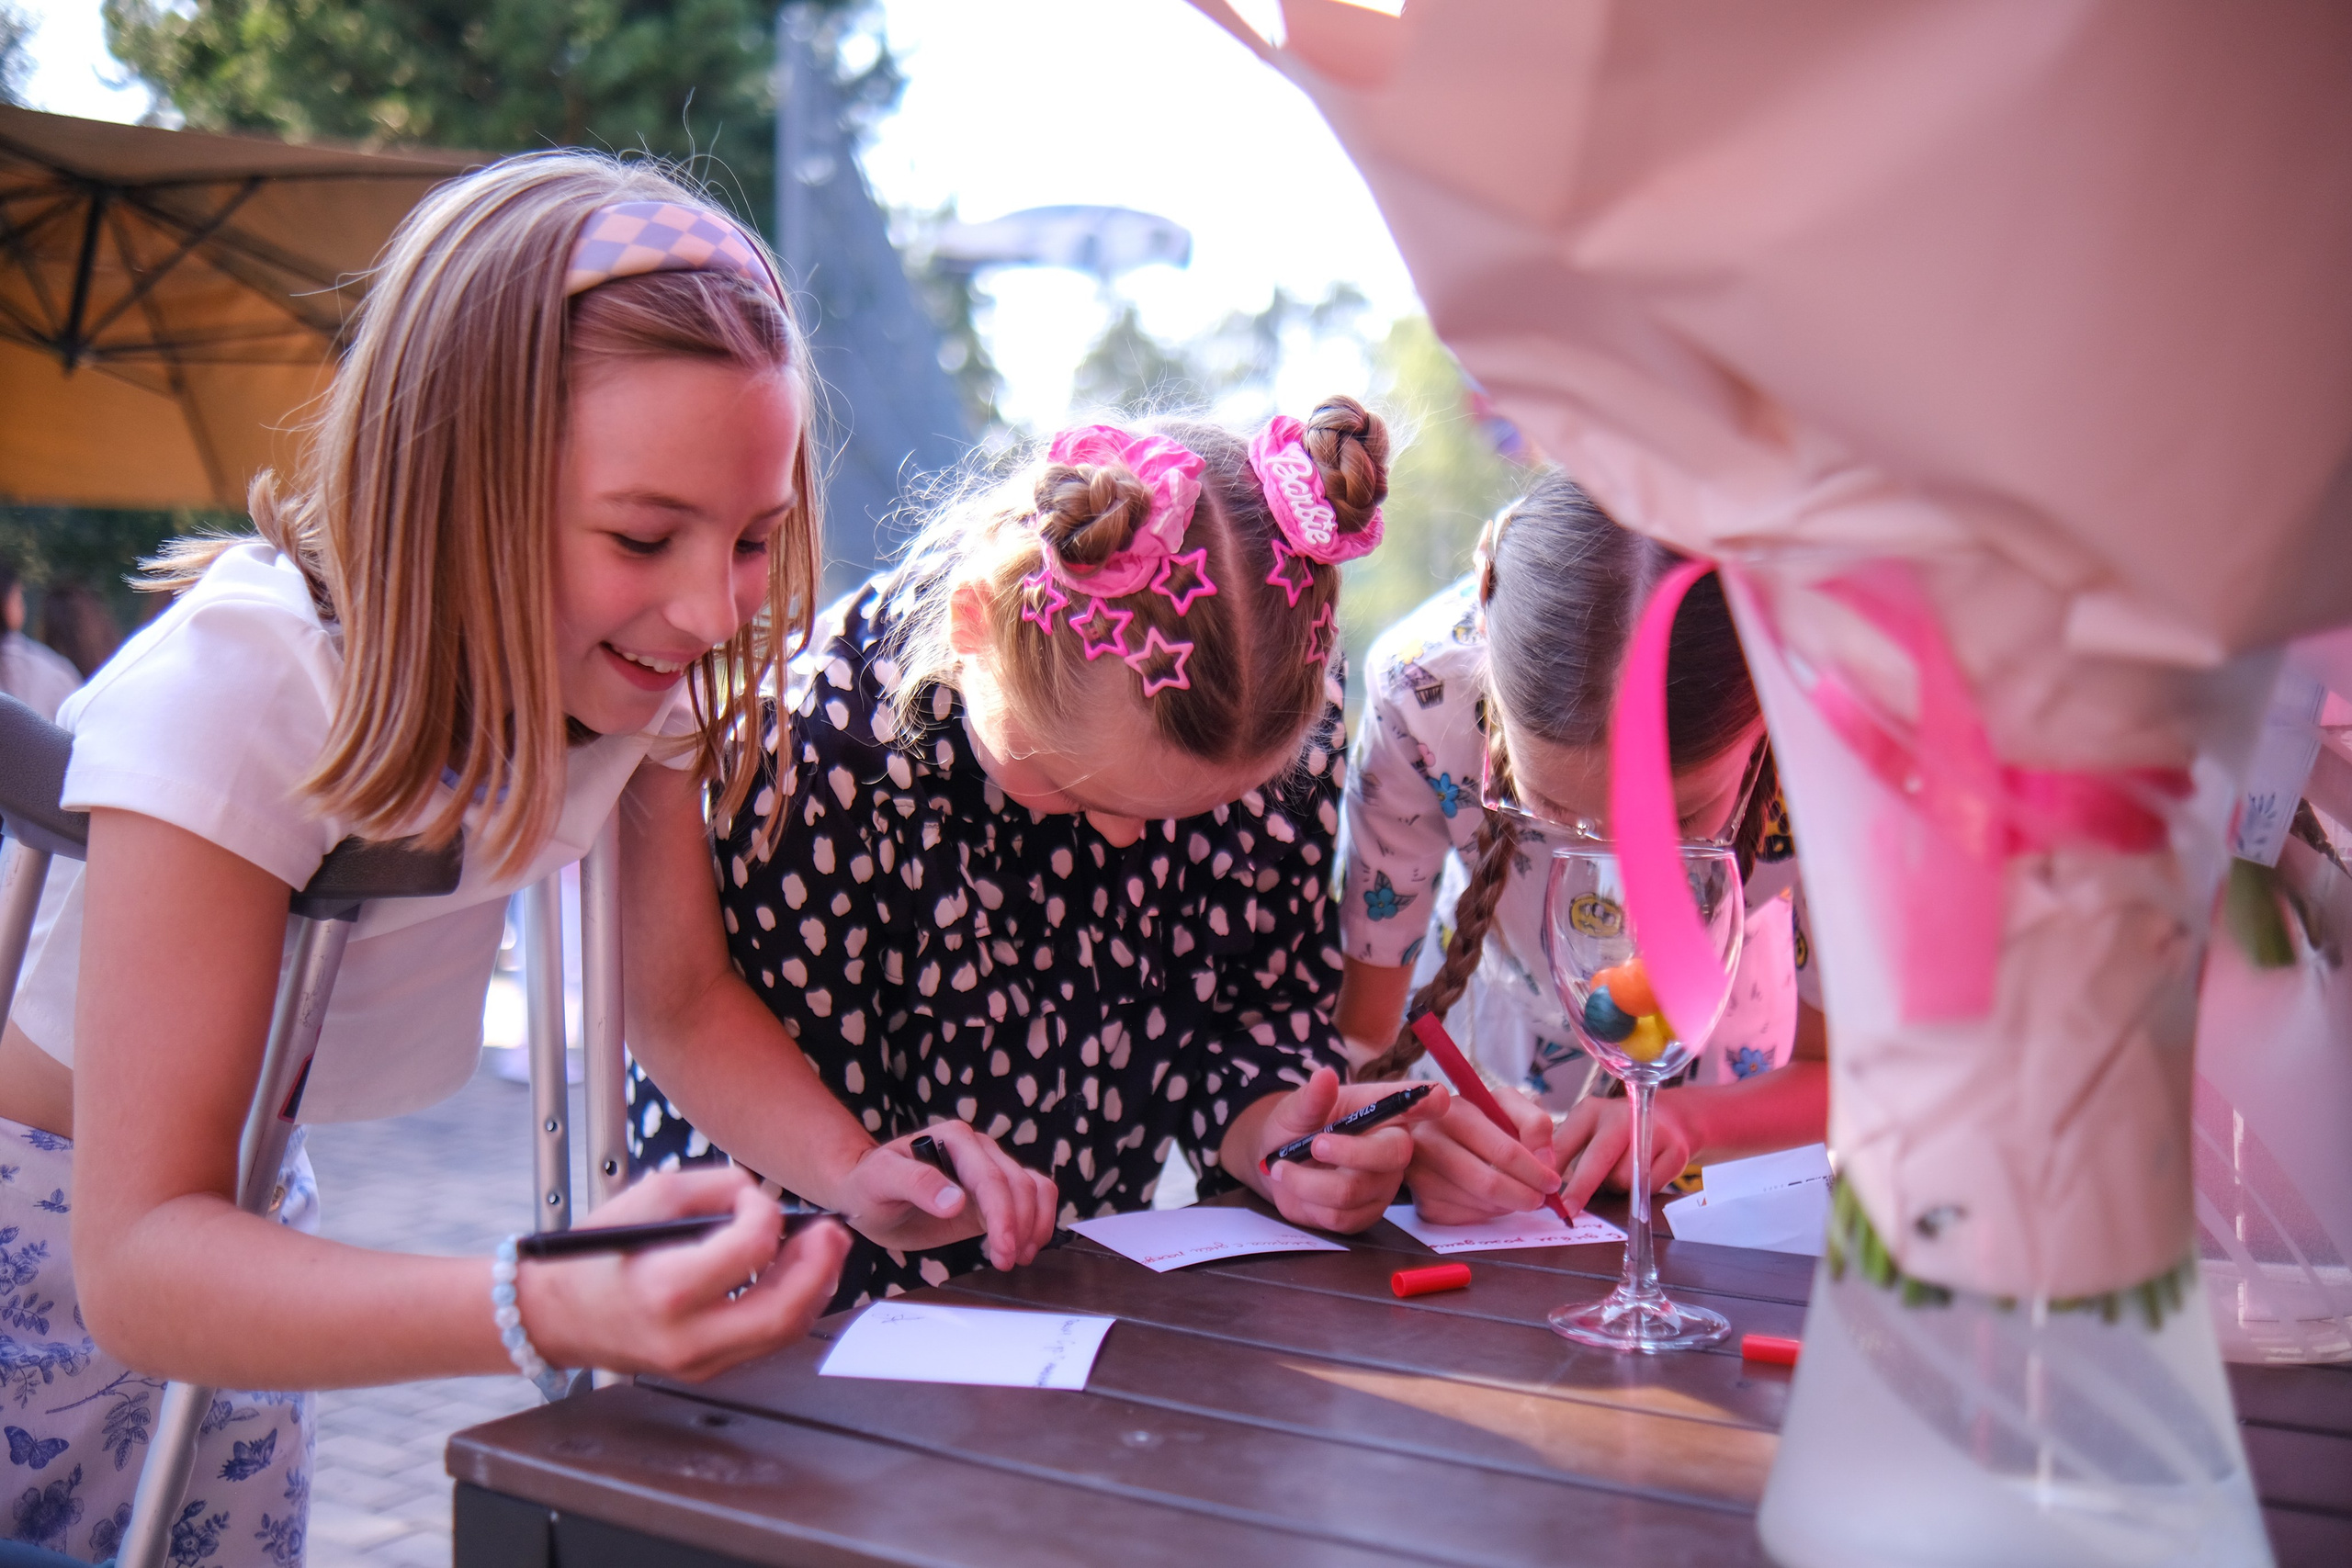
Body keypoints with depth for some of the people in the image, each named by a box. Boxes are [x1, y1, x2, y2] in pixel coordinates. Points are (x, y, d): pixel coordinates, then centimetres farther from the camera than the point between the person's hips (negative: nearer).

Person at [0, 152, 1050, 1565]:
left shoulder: (641, 655, -18)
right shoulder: (231, 693, -35)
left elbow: (682, 992, -6)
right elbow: (139, 1258, -38)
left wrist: (853, 1165, -26)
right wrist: (542, 1308, -54)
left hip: (245, 1204, 5)